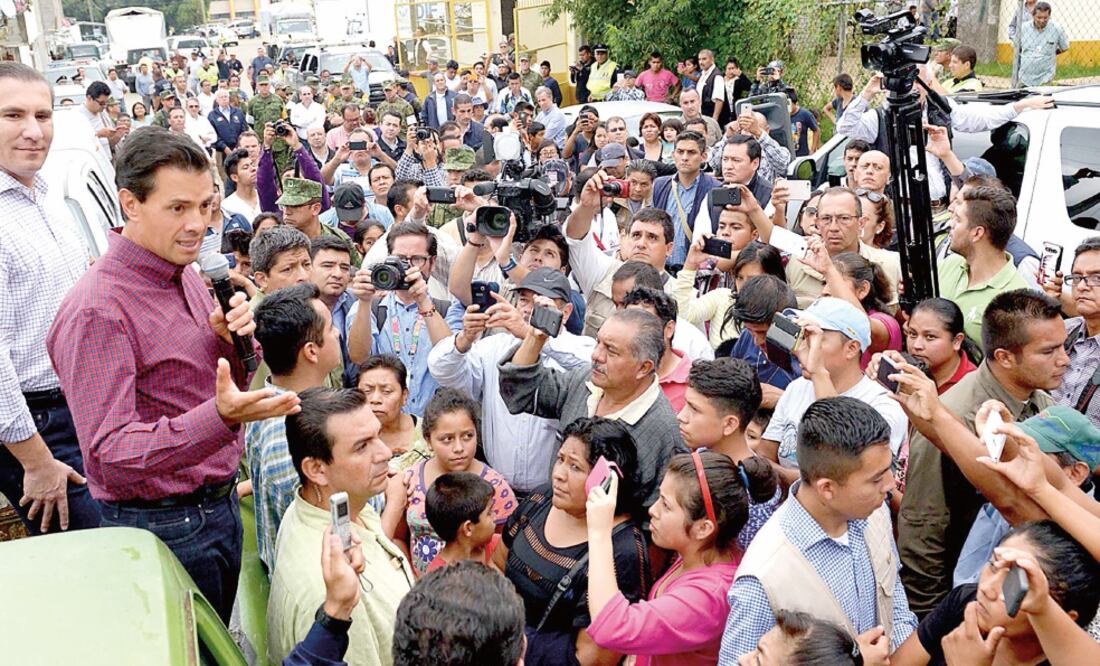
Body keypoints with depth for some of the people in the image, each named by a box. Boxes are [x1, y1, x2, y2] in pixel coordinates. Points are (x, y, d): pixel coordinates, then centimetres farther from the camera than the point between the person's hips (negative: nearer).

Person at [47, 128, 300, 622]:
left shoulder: (185, 277, 6)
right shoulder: (97, 309, -21)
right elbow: (109, 455, -26)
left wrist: (230, 341, -7)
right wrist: (221, 417, -39)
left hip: (220, 506, 8)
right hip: (164, 528, -7)